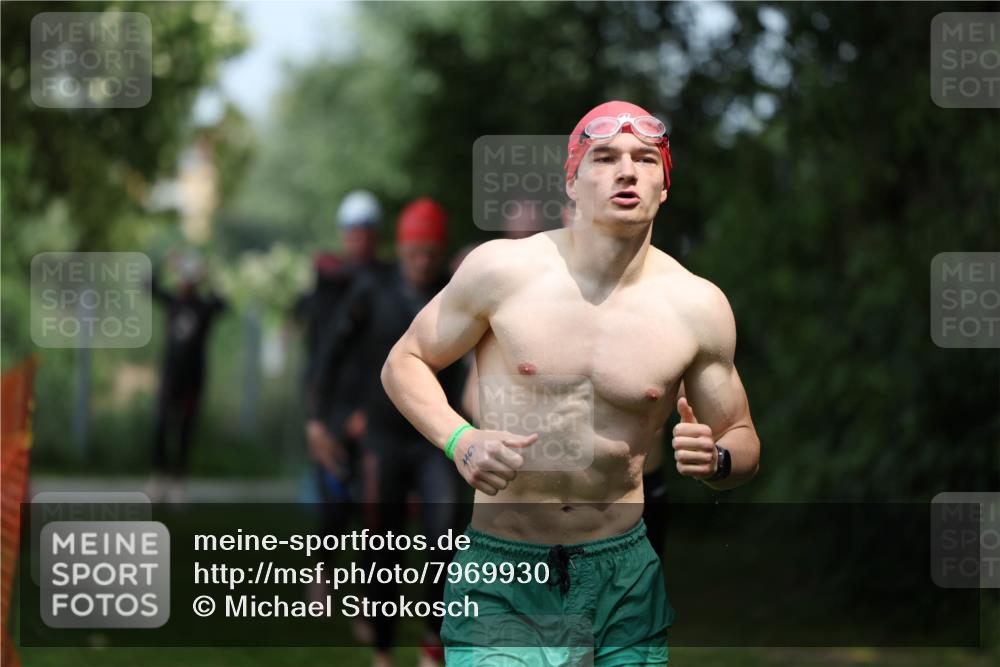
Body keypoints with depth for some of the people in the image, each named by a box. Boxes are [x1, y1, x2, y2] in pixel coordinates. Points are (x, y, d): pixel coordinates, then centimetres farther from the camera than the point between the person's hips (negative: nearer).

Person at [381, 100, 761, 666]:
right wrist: (459, 440, -14)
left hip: (625, 577, 2)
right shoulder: (503, 270, -6)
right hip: (504, 577, -2)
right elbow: (404, 363, 5)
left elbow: (743, 441, 10)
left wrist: (717, 460, -15)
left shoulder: (697, 307, -1)